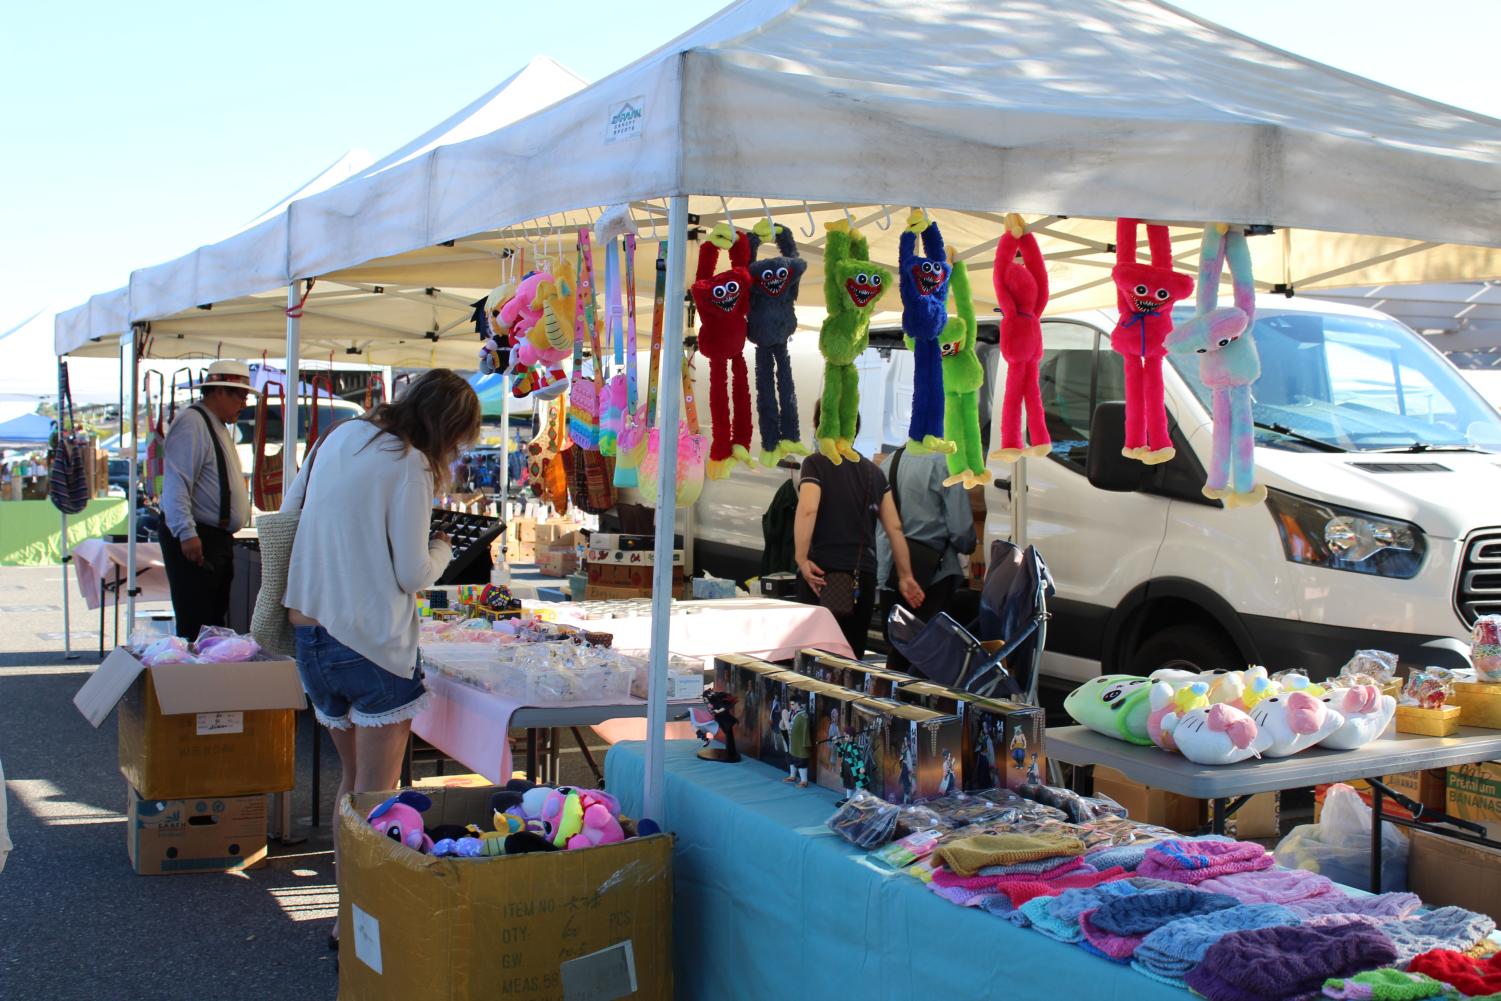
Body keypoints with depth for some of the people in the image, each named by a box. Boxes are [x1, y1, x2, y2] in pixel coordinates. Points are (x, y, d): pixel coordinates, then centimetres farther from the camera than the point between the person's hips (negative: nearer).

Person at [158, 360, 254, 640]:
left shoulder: (217, 425, 18)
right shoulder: (192, 424, -14)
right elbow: (176, 484, -22)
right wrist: (186, 533, -28)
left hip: (219, 538, 10)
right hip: (195, 541, -10)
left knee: (217, 621, 12)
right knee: (196, 625, -8)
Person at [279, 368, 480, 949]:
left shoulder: (340, 437, 10)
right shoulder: (409, 466, -13)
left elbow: (289, 508, 22)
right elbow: (413, 575, -13)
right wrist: (441, 550, 7)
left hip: (311, 632, 8)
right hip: (372, 643, -8)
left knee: (352, 779, 20)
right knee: (376, 795, -1)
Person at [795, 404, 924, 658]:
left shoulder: (816, 463, -2)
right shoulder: (874, 472, 13)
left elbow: (807, 509, -20)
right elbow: (895, 527, 11)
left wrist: (801, 559, -18)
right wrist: (905, 576, 16)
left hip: (823, 573, -4)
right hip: (864, 575, 5)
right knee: (853, 654, 11)